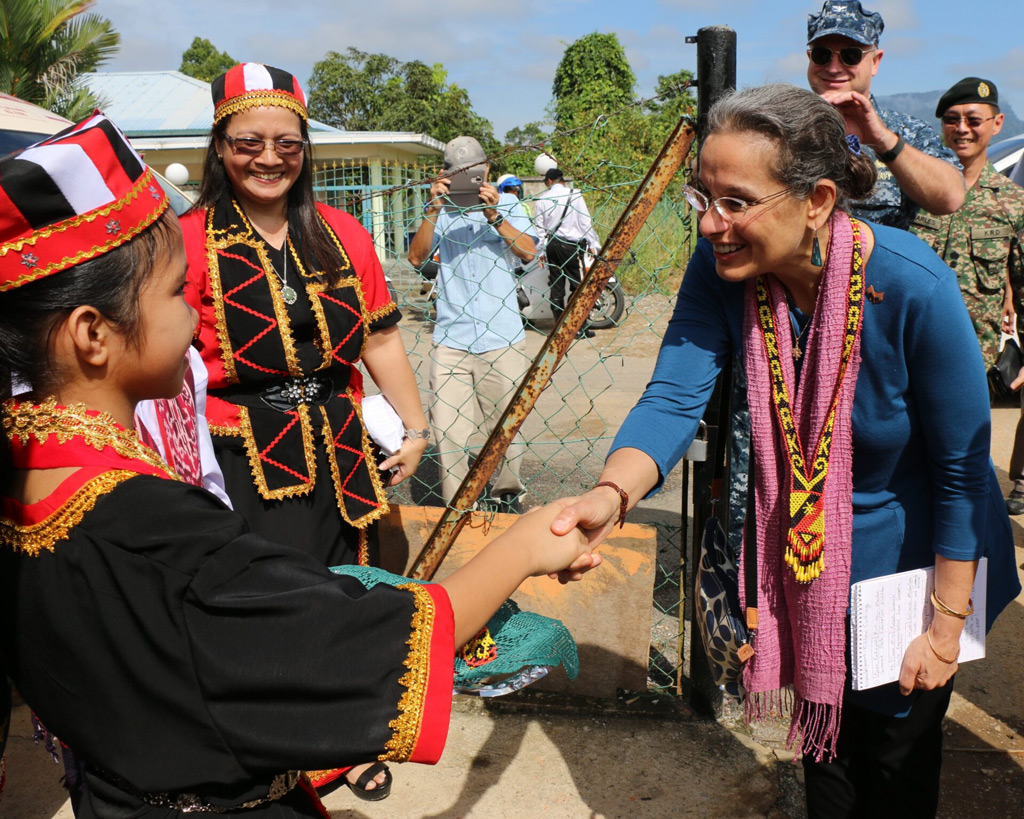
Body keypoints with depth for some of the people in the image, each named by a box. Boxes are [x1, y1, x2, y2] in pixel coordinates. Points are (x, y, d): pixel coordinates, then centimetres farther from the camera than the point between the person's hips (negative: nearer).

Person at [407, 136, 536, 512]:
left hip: (503, 338, 0)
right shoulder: (440, 209, 9)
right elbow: (416, 258, -4)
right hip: (451, 339, 0)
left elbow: (528, 253, -6)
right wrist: (433, 211, -15)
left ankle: (508, 495, 29)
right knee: (448, 432, -3)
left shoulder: (507, 203, 8)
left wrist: (494, 216, -18)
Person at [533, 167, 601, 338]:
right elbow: (585, 222, -4)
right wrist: (592, 244, 2)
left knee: (556, 286, 9)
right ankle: (580, 327, -5)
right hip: (571, 244, -4)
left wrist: (541, 250, 14)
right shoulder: (574, 195, -3)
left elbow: (539, 228, 7)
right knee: (578, 285, -2)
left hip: (551, 245, 4)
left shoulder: (541, 199, 5)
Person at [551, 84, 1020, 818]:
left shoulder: (913, 288, -31)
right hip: (808, 561, 4)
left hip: (912, 560, -3)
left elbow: (961, 468, -22)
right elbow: (675, 396, -28)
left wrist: (948, 626, -15)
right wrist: (612, 492, -49)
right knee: (823, 739, 24)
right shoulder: (723, 269, -20)